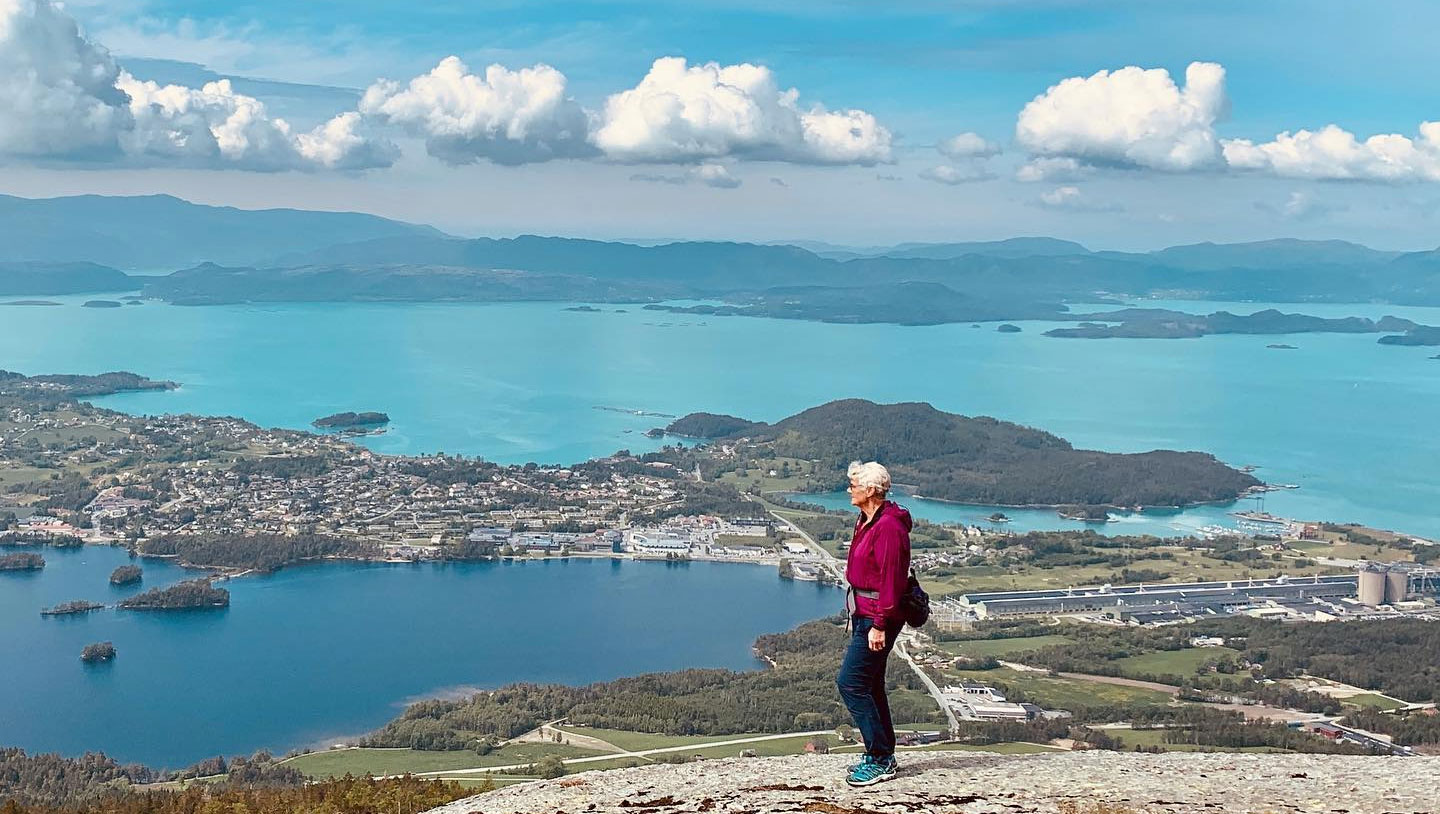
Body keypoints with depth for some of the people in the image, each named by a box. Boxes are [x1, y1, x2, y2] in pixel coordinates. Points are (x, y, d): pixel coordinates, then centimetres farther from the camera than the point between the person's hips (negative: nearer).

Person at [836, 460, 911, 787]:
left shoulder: (888, 527, -20)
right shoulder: (866, 521, 11)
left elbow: (890, 581, -22)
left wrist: (880, 625, -23)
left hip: (878, 616, -10)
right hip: (864, 612, 10)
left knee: (850, 682, -10)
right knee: (869, 684, 15)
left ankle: (880, 760, -3)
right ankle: (882, 756, 25)